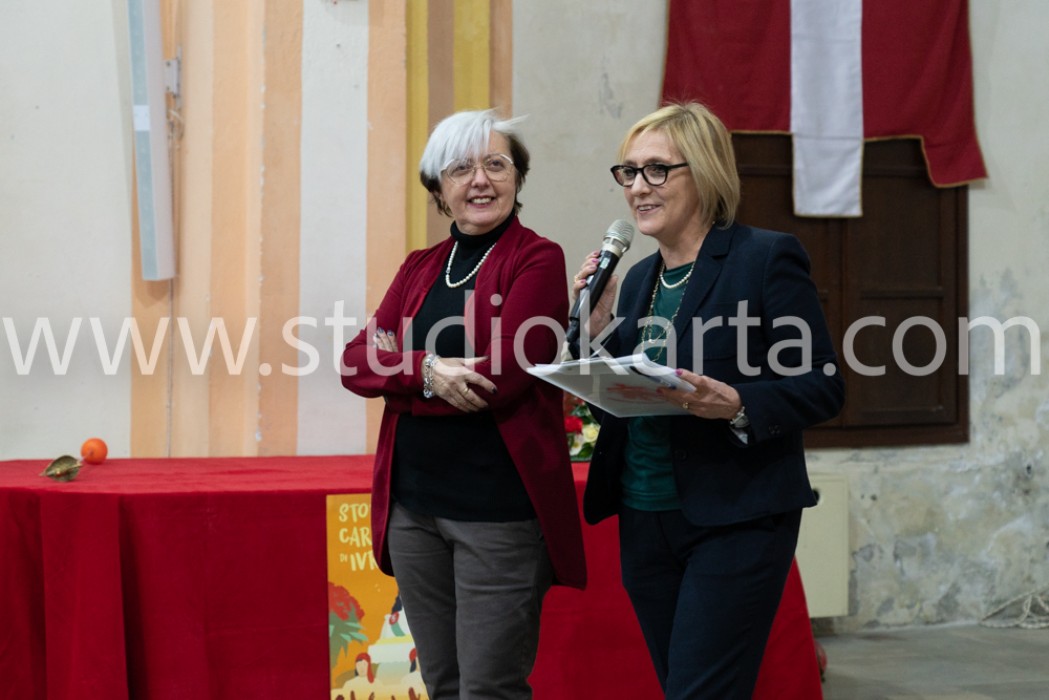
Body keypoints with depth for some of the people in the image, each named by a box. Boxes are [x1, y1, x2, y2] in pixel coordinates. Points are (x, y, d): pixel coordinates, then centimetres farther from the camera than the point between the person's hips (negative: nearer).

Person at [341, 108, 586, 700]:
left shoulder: (538, 261, -3)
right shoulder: (420, 268, 15)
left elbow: (502, 376, -15)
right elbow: (357, 361, 3)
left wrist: (401, 382, -4)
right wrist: (426, 369, -16)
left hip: (500, 510, -6)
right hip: (414, 505, 6)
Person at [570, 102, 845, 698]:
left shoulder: (767, 258, -7)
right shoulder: (638, 279, 14)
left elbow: (824, 387, -9)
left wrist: (736, 405, -26)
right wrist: (596, 324, 1)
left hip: (737, 520, -7)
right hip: (645, 520, 7)